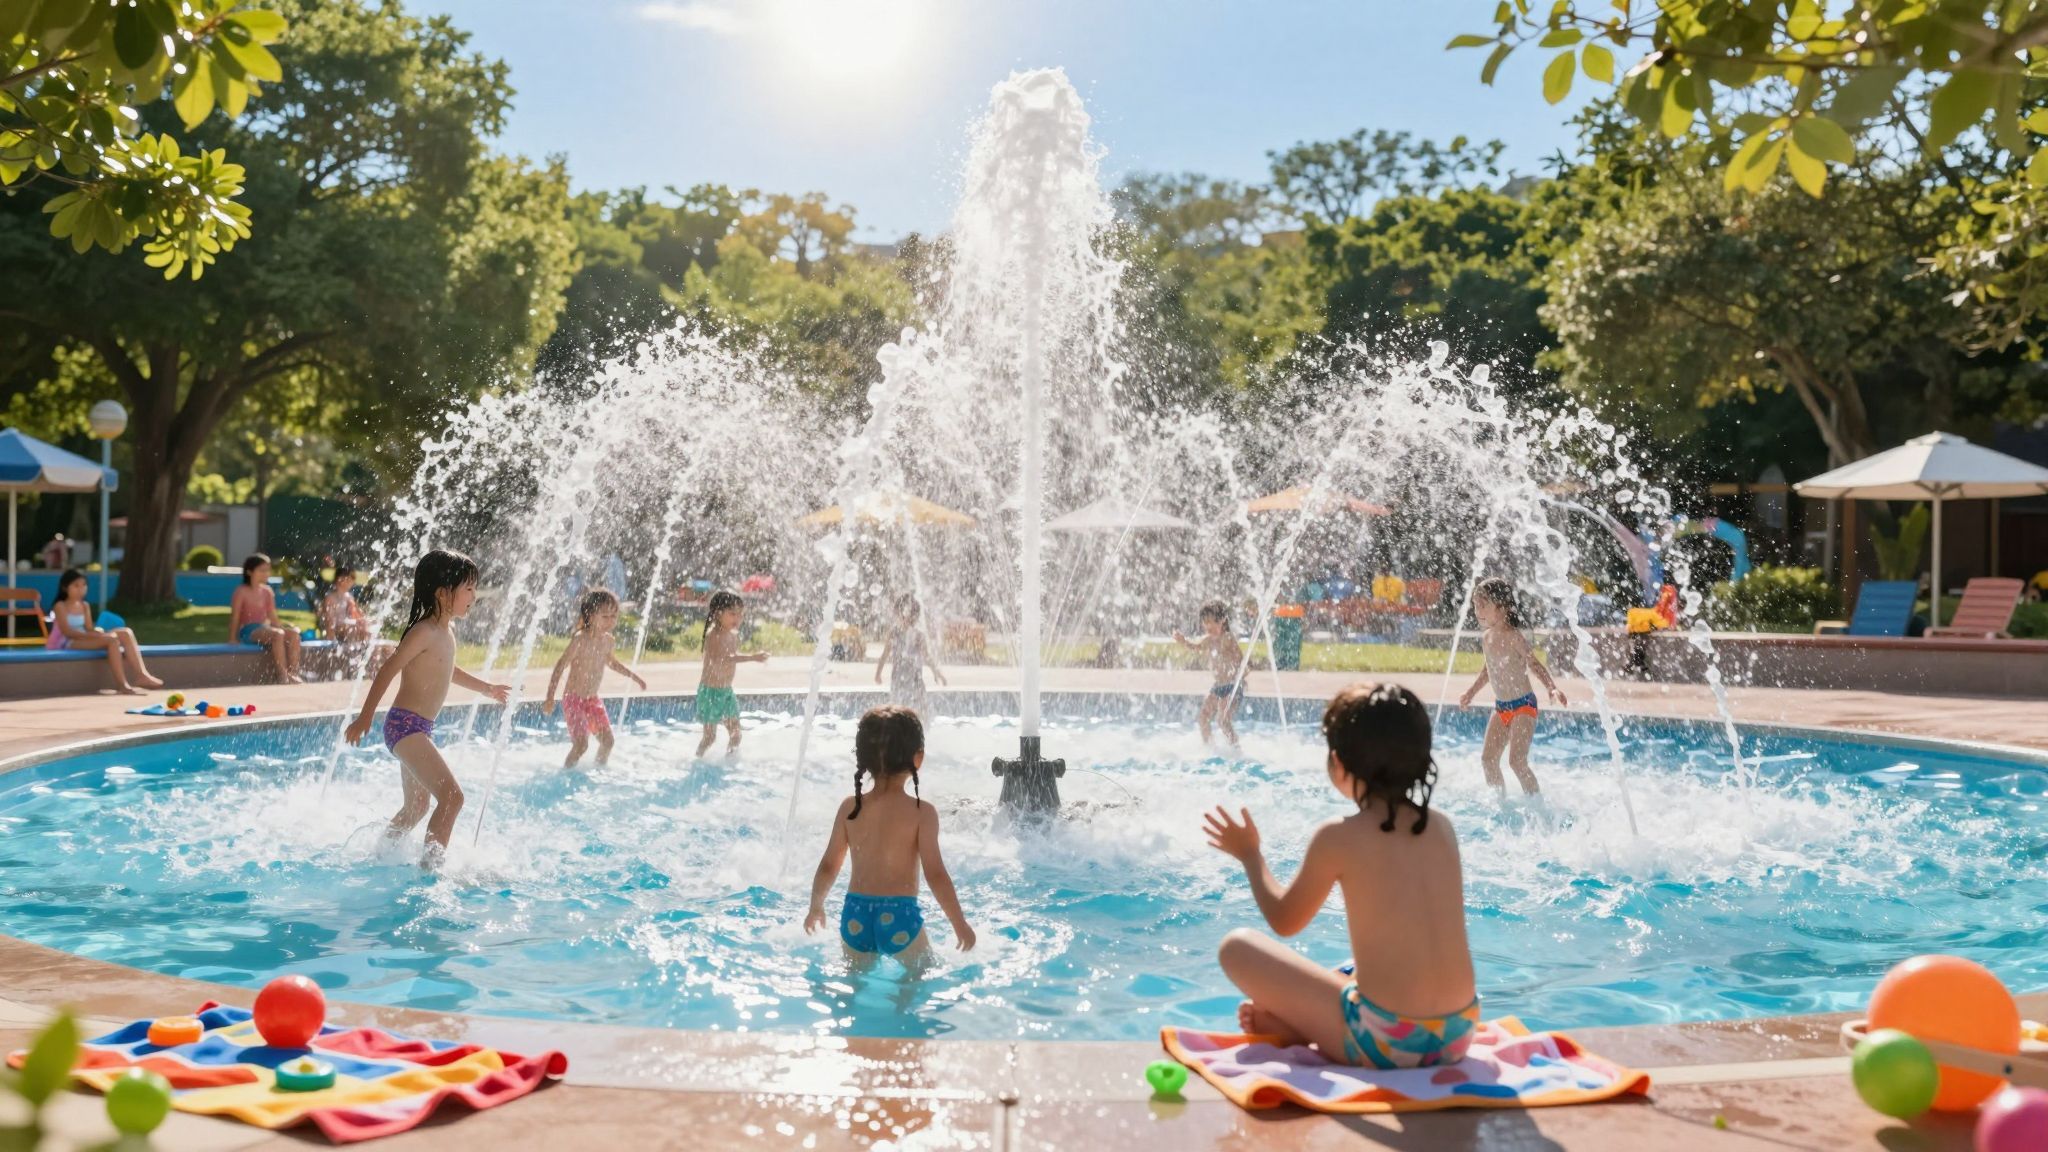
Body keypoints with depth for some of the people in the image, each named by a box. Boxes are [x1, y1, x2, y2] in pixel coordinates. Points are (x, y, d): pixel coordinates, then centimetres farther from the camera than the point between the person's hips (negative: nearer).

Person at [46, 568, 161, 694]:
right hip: (68, 644, -7)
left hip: (83, 640, 7)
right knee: (111, 639, -30)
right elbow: (67, 632, -16)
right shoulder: (60, 606, -4)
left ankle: (142, 675, -26)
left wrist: (97, 632, -15)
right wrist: (95, 634, -25)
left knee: (125, 633, -13)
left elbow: (89, 629, 9)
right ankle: (122, 684, -38)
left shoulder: (85, 606, 17)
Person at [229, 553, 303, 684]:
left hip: (264, 629, 6)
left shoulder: (268, 591, 15)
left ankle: (293, 674, -27)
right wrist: (232, 639, -9)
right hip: (248, 631, -6)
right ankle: (283, 675, -38)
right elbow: (235, 617, -3)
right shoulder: (242, 592, -2)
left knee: (294, 634, -20)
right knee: (278, 634, -34)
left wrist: (284, 628, 2)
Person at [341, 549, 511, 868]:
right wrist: (365, 718, -23)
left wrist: (486, 688, 40)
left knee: (416, 807, 21)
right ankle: (430, 866, -17)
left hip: (419, 728, 10)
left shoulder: (447, 630, 12)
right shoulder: (425, 632, -16)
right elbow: (387, 671, -19)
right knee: (451, 796, -19)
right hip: (405, 724, -10)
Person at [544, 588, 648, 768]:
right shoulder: (580, 639, -20)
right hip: (574, 699, -7)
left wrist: (634, 676, 29)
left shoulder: (609, 640, 2)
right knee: (581, 744, -15)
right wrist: (550, 698, -24)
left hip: (594, 699, 7)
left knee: (607, 740, 5)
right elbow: (560, 667, -19)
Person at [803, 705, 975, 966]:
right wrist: (960, 924, -2)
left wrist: (815, 908, 25)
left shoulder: (849, 807, 2)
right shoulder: (922, 812, -10)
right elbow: (935, 874, -12)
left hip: (855, 916, 4)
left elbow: (828, 866, 8)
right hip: (899, 916, -3)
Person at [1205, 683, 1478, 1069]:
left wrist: (1250, 854, 19)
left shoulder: (1337, 837, -12)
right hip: (1459, 1033, 5)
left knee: (1237, 947, 6)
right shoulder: (1441, 828, 3)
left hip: (1386, 1043, -5)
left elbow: (1285, 920, 4)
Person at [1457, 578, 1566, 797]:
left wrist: (1552, 690, -30)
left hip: (1523, 705, -8)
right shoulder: (1486, 638, 6)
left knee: (1516, 761, -13)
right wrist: (1472, 692, 30)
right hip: (1500, 707, 8)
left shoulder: (1514, 637, -16)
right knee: (1487, 758, 5)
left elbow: (1535, 665, -15)